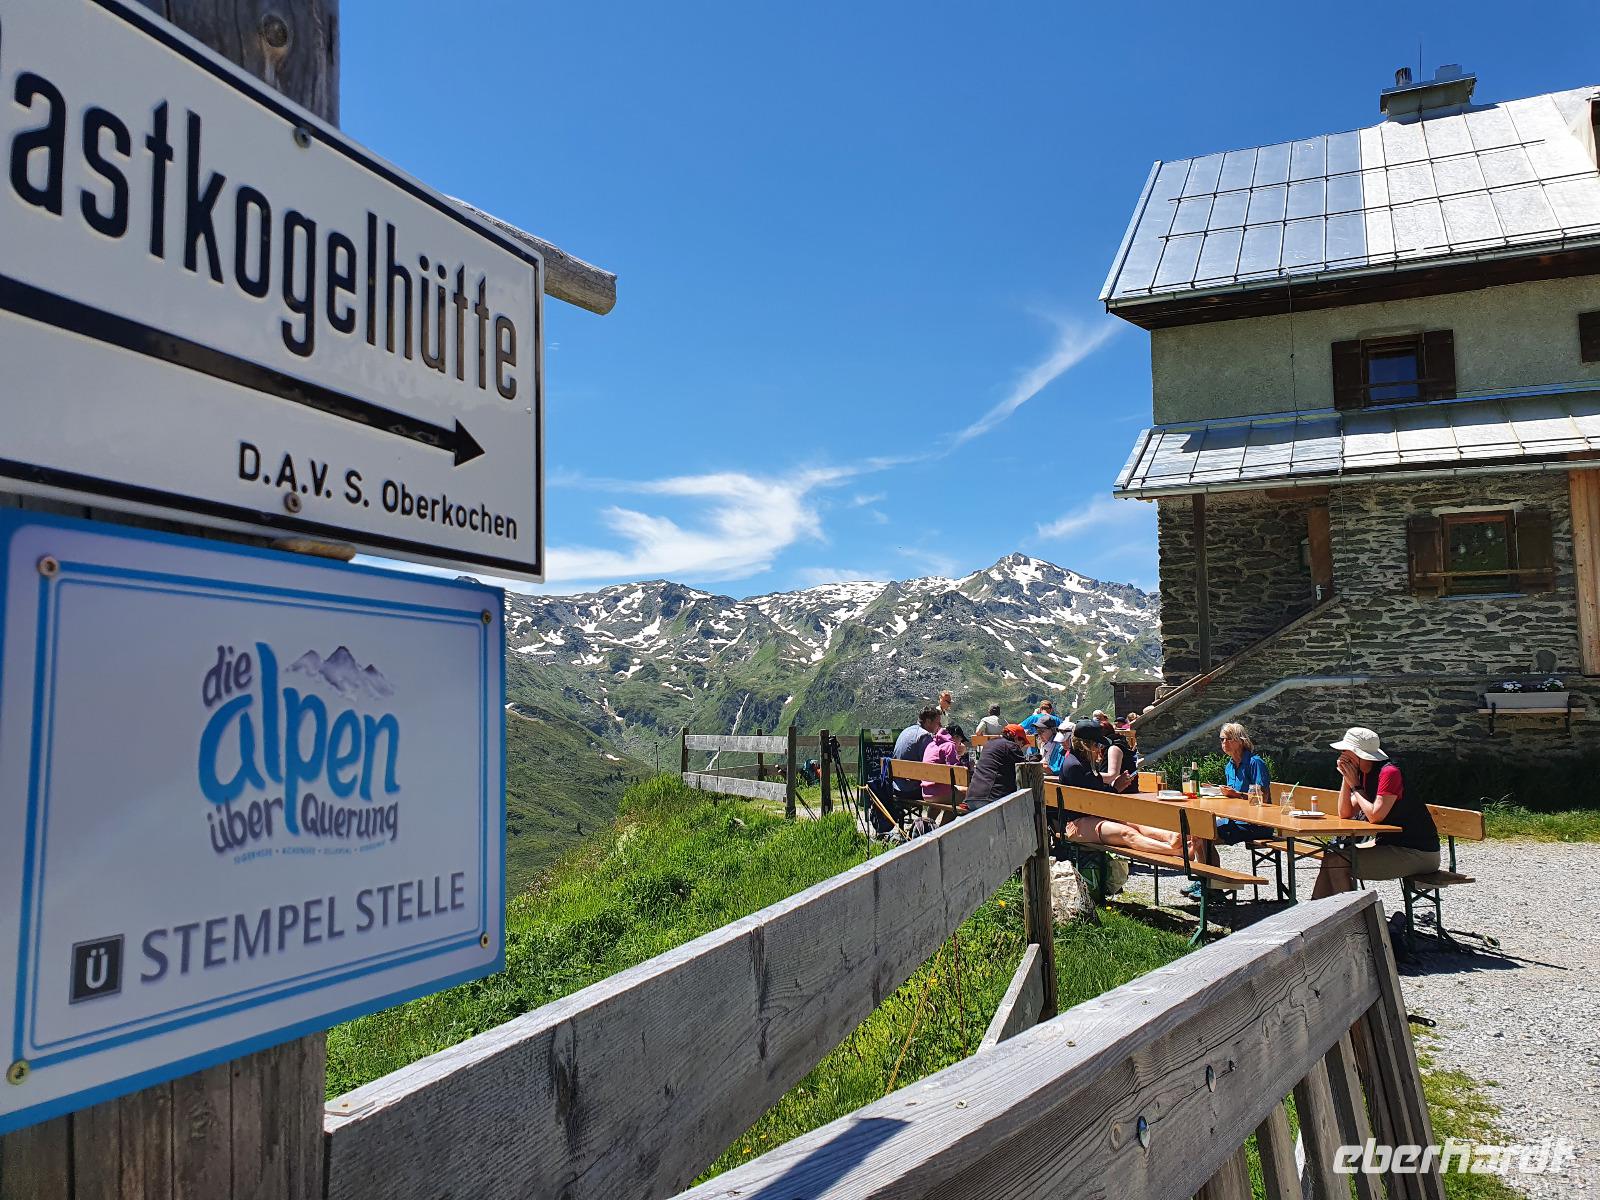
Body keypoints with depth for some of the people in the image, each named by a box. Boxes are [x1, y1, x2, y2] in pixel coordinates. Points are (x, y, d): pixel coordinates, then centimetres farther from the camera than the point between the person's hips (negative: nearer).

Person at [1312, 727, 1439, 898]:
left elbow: (1375, 815, -25)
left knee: (1336, 862, -17)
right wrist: (1346, 778, -2)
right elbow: (1345, 814, 6)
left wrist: (1355, 786, -14)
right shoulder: (1365, 774, 8)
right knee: (1332, 857, 5)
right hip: (1392, 845, 9)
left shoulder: (1389, 772, -20)